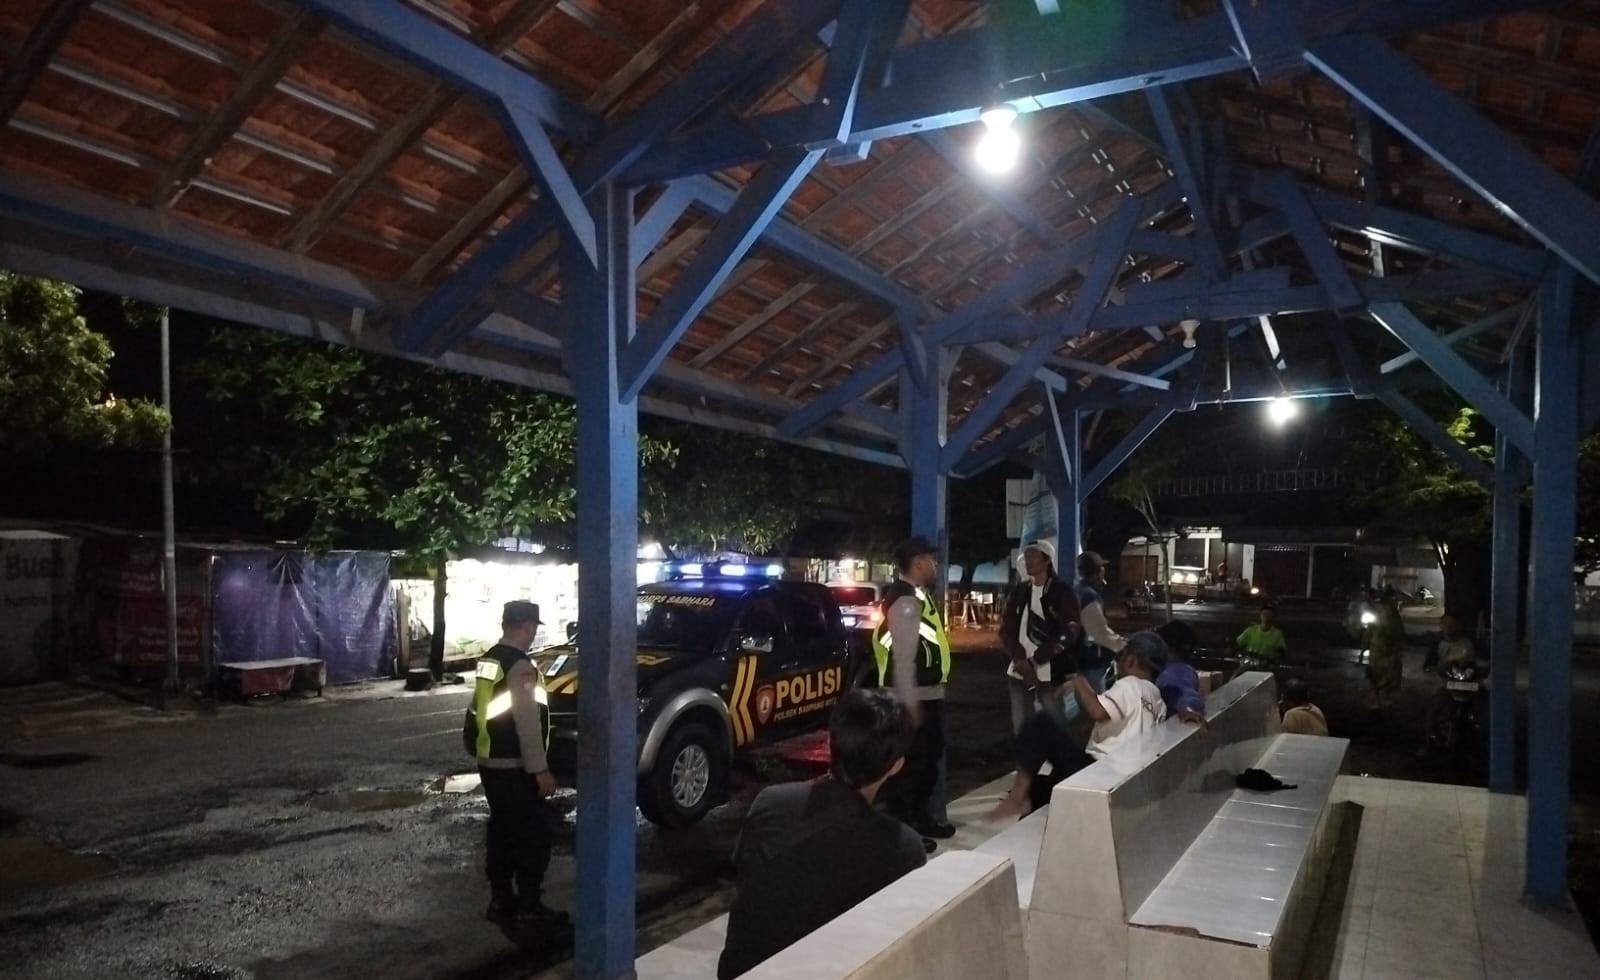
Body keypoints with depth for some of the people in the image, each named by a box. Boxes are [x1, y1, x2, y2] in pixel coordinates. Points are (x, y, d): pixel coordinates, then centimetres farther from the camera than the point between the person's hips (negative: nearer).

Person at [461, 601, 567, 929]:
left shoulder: (487, 661, 8)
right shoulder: (520, 667, -20)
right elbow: (528, 723, -22)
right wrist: (540, 769, -17)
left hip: (489, 763, 9)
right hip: (514, 768, -9)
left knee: (502, 831, 17)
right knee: (532, 836, 1)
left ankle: (500, 900, 24)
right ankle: (529, 908, 6)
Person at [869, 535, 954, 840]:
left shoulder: (919, 595, 12)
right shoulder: (906, 601, -21)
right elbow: (903, 657, -25)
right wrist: (911, 704, -25)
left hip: (927, 693, 11)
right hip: (914, 697, -11)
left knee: (928, 757, 21)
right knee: (910, 762, -1)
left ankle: (923, 818, 35)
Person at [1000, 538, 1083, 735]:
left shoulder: (1062, 592, -2)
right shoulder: (1018, 592, 11)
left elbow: (1069, 633, -9)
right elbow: (1007, 630, 9)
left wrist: (1034, 661, -13)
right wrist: (1021, 661, -8)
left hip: (1051, 673, -4)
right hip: (1020, 671, 4)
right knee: (1020, 728, 5)